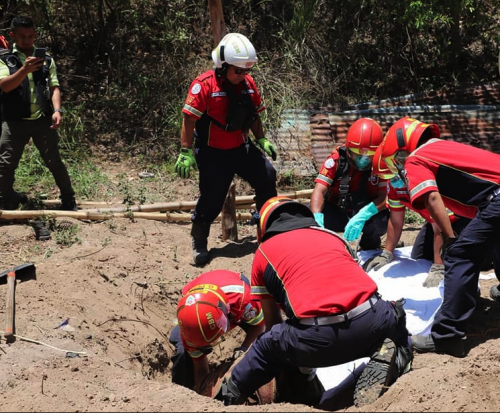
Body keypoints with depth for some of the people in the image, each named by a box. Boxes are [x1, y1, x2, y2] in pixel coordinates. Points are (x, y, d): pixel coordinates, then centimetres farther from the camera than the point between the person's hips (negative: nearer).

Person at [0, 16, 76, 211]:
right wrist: (24, 70, -30)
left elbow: (54, 87, 6)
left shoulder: (46, 59, 10)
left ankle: (69, 201, 16)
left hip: (43, 120, 1)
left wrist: (57, 110, -12)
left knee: (55, 162, 4)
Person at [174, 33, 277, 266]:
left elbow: (254, 115, 14)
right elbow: (189, 119, -18)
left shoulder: (247, 83, 2)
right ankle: (199, 242, 17)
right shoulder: (204, 85, -18)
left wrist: (261, 140, 10)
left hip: (241, 148, 6)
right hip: (212, 153, -6)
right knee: (212, 198, -4)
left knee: (266, 177, 1)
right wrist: (186, 153, -20)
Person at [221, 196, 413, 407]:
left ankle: (231, 394, 39)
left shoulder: (264, 251, 22)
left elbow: (272, 322, 31)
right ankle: (391, 356, 7)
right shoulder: (332, 235, 30)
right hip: (371, 319, 2)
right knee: (394, 314, 35)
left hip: (319, 336, -2)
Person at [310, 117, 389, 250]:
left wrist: (363, 215, -43)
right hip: (337, 212, 0)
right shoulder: (336, 159, -18)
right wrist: (317, 220, -45)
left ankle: (370, 245, 2)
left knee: (381, 221, -35)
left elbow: (385, 196, -25)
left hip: (368, 216, 0)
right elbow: (319, 191, -27)